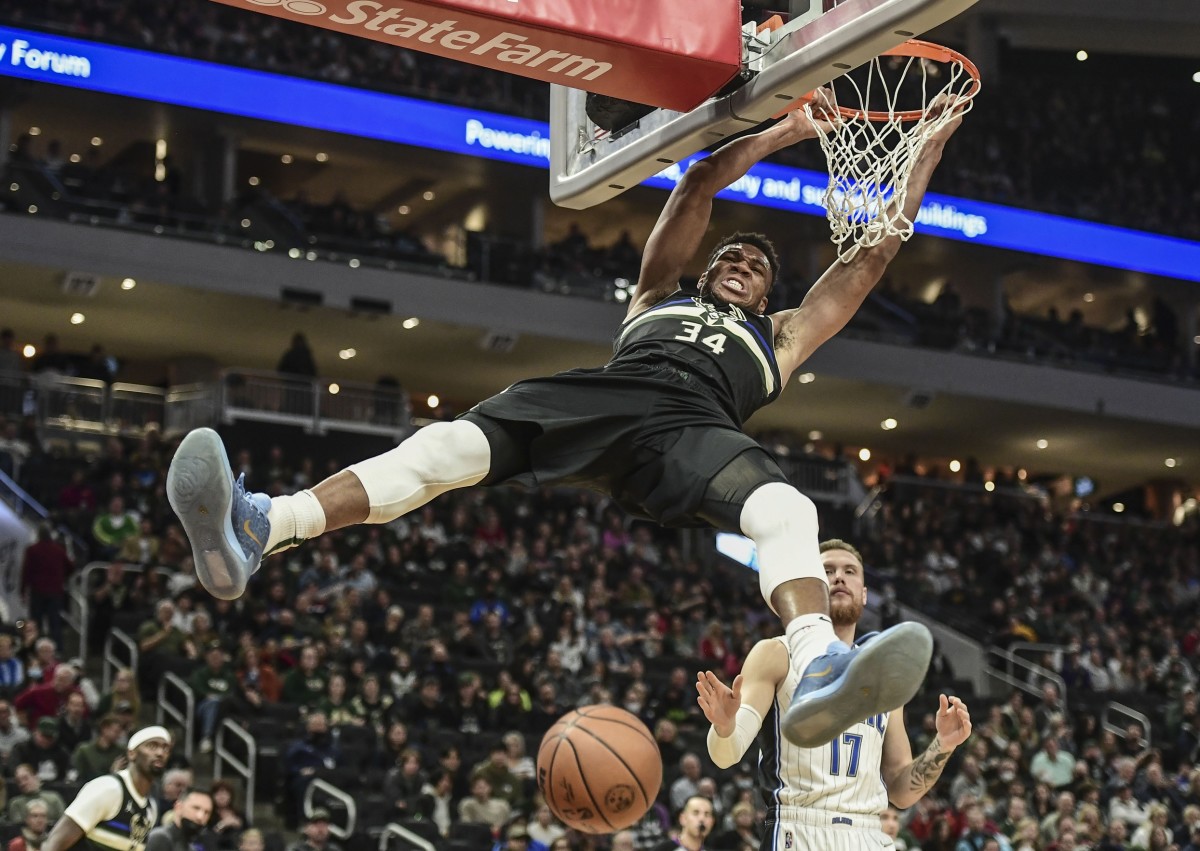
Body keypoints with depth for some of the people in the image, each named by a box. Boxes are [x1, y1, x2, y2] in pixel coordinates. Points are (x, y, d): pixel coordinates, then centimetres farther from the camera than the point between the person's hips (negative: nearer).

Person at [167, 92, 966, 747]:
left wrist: (931, 146, 38)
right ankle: (256, 533, -44)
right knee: (448, 445, -25)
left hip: (697, 425, 0)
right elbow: (698, 185, 32)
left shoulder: (780, 336, 40)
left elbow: (875, 254, 38)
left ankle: (819, 673, -65)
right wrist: (781, 133, 30)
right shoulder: (659, 296, 40)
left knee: (787, 510, -36)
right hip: (604, 393, 1)